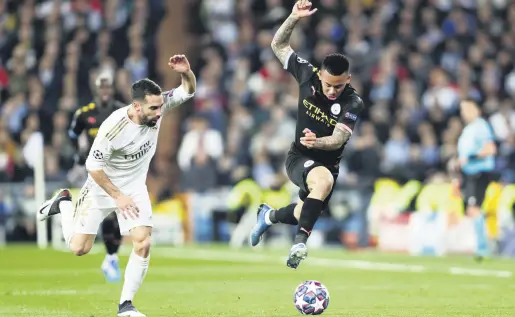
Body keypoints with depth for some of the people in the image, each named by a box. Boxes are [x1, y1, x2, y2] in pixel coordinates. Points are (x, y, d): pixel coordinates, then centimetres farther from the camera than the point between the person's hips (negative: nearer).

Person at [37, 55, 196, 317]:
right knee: (79, 248, 5)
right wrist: (117, 196, -18)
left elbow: (188, 90, -8)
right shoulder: (114, 127, -33)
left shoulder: (158, 106, -19)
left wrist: (185, 72, -31)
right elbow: (93, 166, -23)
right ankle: (63, 204, 35)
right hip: (102, 186, -4)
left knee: (143, 243, -13)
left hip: (135, 187, 4)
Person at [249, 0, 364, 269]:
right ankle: (300, 241, -34)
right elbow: (279, 45, -4)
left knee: (306, 214, 17)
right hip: (298, 158, -2)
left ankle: (269, 215, 51)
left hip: (327, 164, 2)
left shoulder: (353, 103, -19)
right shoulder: (308, 75, -13)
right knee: (324, 180, -35)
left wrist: (318, 142, -50)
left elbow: (339, 138, -29)